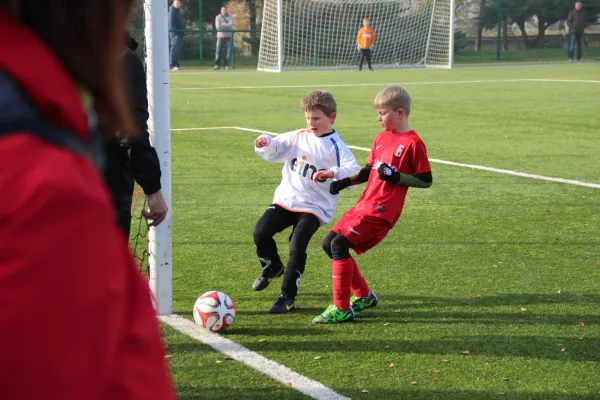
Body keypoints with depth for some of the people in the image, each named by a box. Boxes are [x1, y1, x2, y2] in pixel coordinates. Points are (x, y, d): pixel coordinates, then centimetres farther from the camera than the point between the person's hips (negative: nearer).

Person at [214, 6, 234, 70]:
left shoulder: (231, 17, 7)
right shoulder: (218, 17, 5)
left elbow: (231, 25, -11)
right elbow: (218, 26, -9)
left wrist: (222, 25, -11)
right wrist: (227, 26, -8)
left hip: (228, 36, 1)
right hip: (220, 36, -1)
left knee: (227, 51, -1)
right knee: (218, 51, -6)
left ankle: (226, 65, 5)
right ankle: (217, 65, -3)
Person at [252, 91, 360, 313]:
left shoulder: (337, 147, -7)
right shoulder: (296, 138, 9)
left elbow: (354, 172, -19)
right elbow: (274, 151, 13)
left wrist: (333, 173, -39)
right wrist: (265, 143, -10)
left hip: (314, 207, -5)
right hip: (286, 200, 5)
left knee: (297, 247, -18)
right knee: (260, 232, -10)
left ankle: (287, 297, -3)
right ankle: (272, 268, 22)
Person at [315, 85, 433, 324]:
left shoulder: (413, 143, -10)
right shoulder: (382, 138, 14)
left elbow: (425, 180, -9)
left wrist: (395, 176, -19)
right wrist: (346, 182, 7)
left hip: (382, 211, -9)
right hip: (365, 203, 9)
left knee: (340, 244, -19)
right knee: (329, 243, 8)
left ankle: (342, 308, -11)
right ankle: (364, 295, 20)